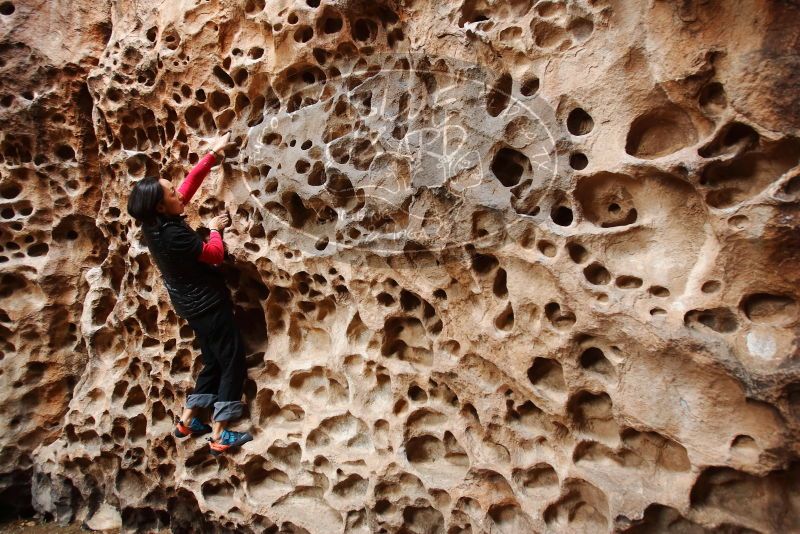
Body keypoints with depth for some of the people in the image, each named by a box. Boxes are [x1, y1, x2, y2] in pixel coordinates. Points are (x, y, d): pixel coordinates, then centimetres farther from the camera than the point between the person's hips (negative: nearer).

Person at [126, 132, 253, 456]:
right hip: (207, 304, -9)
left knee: (213, 362, 20)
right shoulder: (173, 234, -26)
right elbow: (215, 255, -15)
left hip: (191, 304, 9)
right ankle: (219, 436, 2)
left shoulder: (154, 223, 1)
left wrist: (213, 154, 9)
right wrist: (215, 229, 2)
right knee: (233, 362, -1)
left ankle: (187, 420, 28)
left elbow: (189, 184, 7)